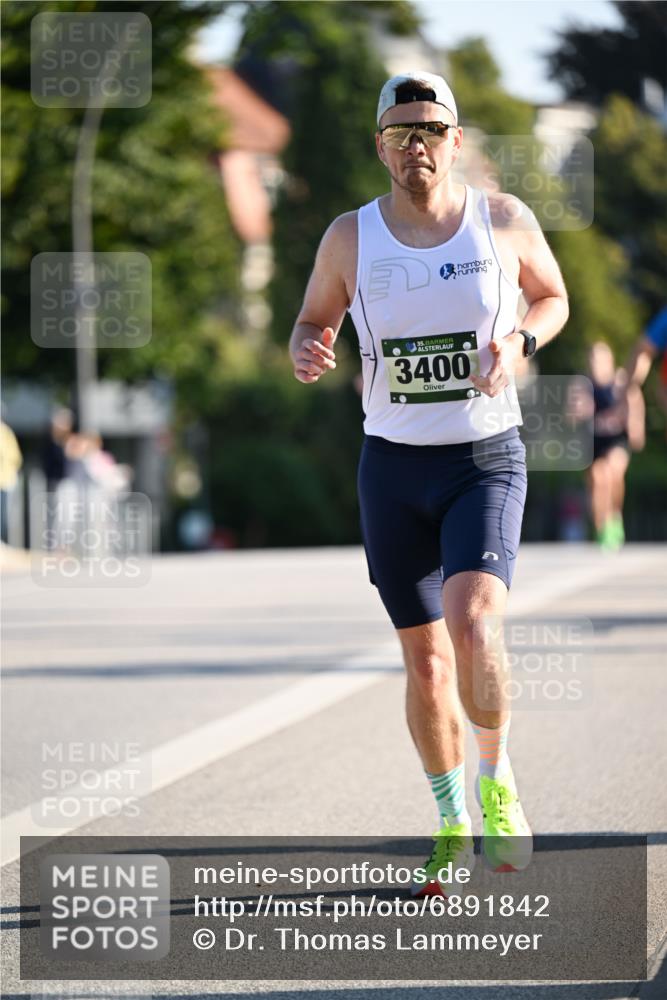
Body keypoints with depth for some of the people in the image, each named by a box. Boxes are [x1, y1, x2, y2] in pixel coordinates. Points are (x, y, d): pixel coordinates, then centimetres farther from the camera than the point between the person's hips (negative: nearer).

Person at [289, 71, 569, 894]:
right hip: (394, 464, 2)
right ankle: (451, 823, 24)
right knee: (424, 657, 6)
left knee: (471, 625, -24)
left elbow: (553, 297, 13)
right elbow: (313, 320, 12)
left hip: (488, 459, -2)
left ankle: (497, 780, 0)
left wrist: (518, 340, -9)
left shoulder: (505, 221, -3)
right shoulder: (350, 237, -2)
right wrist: (305, 354, -12)